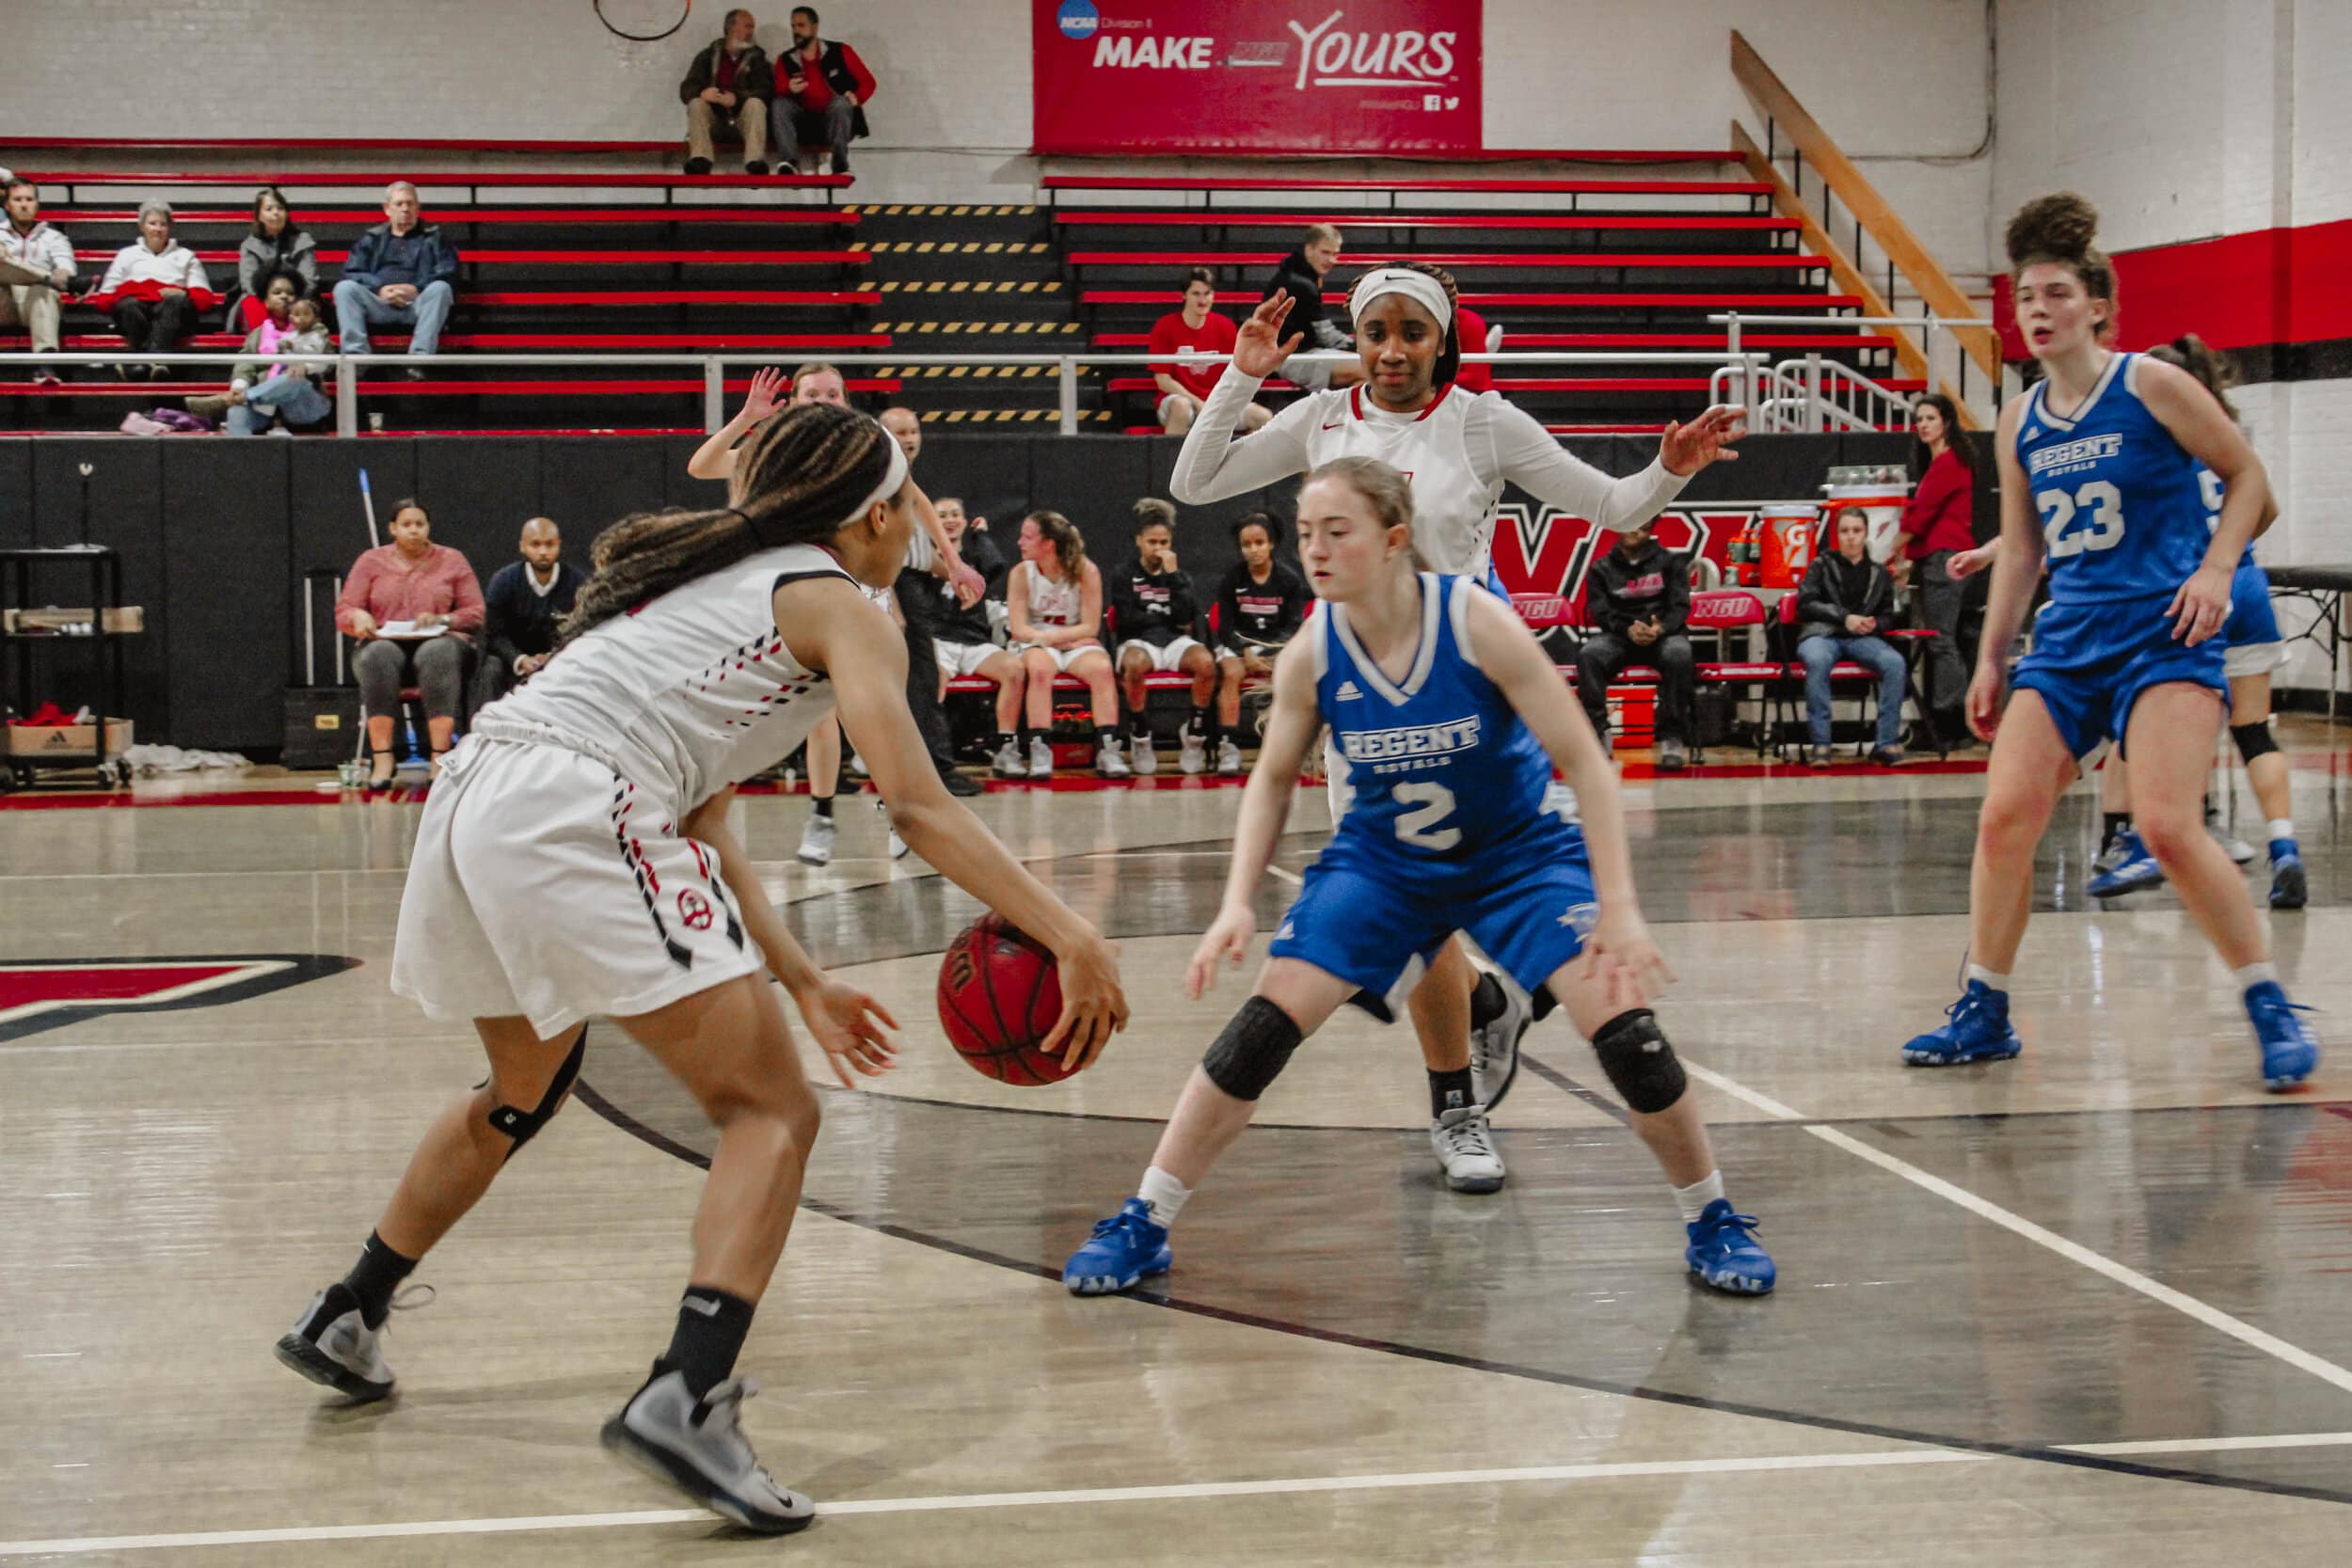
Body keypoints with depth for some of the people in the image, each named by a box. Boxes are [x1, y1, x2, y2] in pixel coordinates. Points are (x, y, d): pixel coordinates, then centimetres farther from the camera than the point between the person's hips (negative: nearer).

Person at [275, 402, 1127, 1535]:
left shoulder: (712, 576, 30)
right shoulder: (835, 606, 7)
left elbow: (698, 827, 29)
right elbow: (917, 810, -7)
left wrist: (802, 983, 27)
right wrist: (1068, 933, -8)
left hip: (472, 795, 9)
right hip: (573, 812, -9)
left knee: (524, 1089, 32)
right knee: (771, 1112, -5)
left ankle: (345, 1321, 43)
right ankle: (687, 1399, -23)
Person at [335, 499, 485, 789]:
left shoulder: (452, 561, 12)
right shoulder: (371, 562, 14)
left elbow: (476, 613, 6)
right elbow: (343, 611, 10)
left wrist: (442, 620, -14)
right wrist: (358, 617, -15)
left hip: (438, 642, -1)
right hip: (386, 642, 1)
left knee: (437, 654, -38)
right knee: (378, 655, -37)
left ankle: (440, 758, -44)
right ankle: (382, 759, -41)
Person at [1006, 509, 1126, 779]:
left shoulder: (1086, 571, -7)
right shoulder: (1021, 573, -3)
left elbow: (1090, 628, -8)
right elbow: (1019, 629, -8)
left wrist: (1048, 636, -18)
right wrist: (1070, 638, -17)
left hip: (1078, 644, 0)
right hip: (1035, 645, 0)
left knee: (1101, 668, -30)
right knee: (1040, 668, -34)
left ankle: (1107, 750, -32)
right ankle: (1040, 751, -38)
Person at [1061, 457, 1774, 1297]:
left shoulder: (1476, 622, -26)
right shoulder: (1311, 653, -17)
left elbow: (1586, 762, -21)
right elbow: (1271, 780, 1)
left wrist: (1618, 906, -27)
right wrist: (1237, 905, -12)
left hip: (1518, 853, -2)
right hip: (1382, 861, 2)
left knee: (1625, 1030, -16)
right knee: (1262, 1028, -11)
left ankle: (1712, 1223, 8)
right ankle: (1142, 1225, 3)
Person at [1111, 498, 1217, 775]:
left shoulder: (1180, 576, 17)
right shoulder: (1124, 577, 12)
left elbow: (1185, 618, -2)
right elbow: (1128, 619, -2)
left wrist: (1172, 575, -3)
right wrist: (1168, 618, 3)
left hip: (1175, 641, 2)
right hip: (1139, 642, -2)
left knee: (1206, 662, -34)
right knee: (1134, 665, -41)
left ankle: (1196, 736, -17)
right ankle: (1140, 740, -22)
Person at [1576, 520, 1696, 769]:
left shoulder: (1670, 563, 12)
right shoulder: (1601, 569, 13)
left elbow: (1680, 606, 2)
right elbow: (1600, 611, 1)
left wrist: (1660, 628, -21)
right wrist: (1628, 630, -21)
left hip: (1663, 635, -1)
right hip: (1618, 637, 1)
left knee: (1679, 655, -37)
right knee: (1588, 655, -33)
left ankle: (1672, 736, -30)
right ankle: (1597, 732, -27)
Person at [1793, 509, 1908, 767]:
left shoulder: (1880, 574, 19)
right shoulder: (1822, 564, 11)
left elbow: (1888, 615, 24)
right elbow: (1805, 604, 2)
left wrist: (1873, 624, -1)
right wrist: (1844, 617, -9)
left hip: (1862, 638, 2)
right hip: (1821, 633, -2)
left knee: (1895, 663, -31)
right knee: (1818, 661, -40)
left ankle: (1887, 743, -26)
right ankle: (1820, 743, -34)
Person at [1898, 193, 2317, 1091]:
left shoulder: (2151, 387, -6)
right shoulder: (2020, 423, 10)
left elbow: (2248, 477, 2)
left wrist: (2216, 569, -12)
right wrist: (1990, 658, 15)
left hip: (2164, 635, -5)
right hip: (2068, 639, 6)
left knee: (2167, 824, -19)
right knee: (2004, 816, -5)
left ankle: (2272, 1010, -3)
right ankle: (1983, 1013, 9)